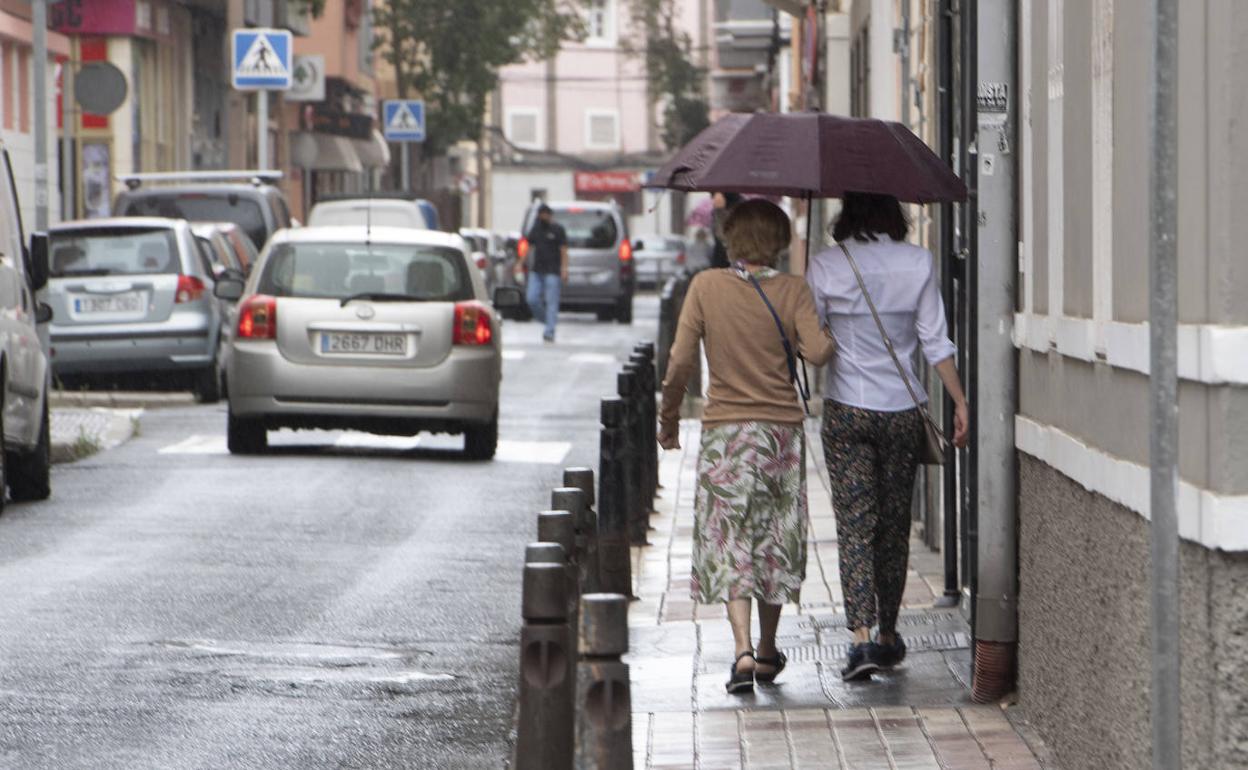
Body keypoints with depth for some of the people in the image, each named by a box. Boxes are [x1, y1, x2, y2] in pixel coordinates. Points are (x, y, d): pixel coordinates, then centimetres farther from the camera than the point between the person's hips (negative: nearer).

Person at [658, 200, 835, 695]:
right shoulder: (793, 291, -4)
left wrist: (669, 417, 6)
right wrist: (829, 337, 7)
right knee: (775, 541, 15)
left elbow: (680, 362, -7)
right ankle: (768, 651, 25)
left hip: (726, 431, -1)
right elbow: (818, 352, -16)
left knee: (730, 542, -1)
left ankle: (744, 650, -18)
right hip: (783, 429, 1)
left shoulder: (707, 286, -4)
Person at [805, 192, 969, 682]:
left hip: (846, 411, -2)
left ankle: (861, 636, -16)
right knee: (894, 524, 14)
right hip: (903, 410, 2)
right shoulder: (918, 263, -3)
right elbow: (935, 342, -5)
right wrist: (960, 402, 0)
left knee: (854, 524, -2)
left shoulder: (826, 267, -7)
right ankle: (888, 636, 24)